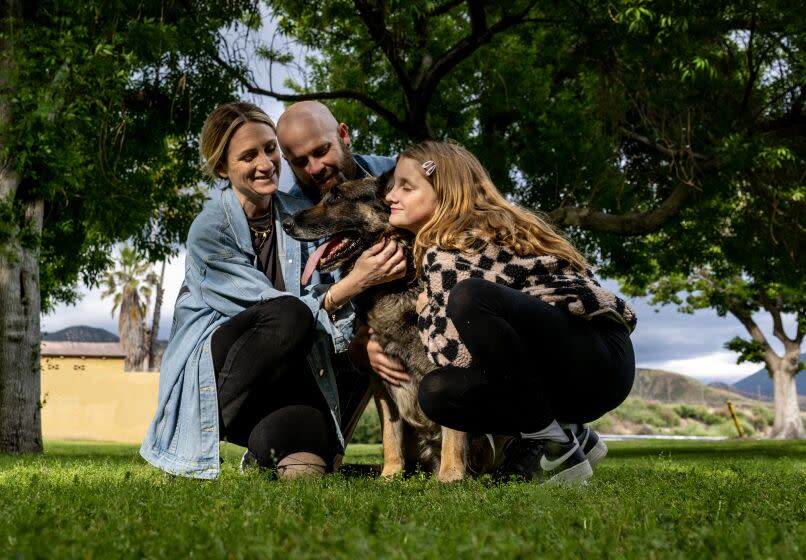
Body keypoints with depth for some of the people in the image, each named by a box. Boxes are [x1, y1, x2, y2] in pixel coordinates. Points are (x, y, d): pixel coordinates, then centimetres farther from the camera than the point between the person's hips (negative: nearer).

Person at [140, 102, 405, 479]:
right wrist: (353, 283, -31)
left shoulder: (301, 215, 3)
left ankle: (264, 448, 7)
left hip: (279, 376, 3)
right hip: (209, 371, -3)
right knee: (289, 315, -33)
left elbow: (326, 300, 2)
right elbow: (284, 312, -19)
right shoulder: (208, 232, -14)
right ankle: (208, 431, -15)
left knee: (310, 445, -31)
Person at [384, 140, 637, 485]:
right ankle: (570, 434, 8)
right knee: (437, 391, -7)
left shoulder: (454, 249, -14)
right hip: (558, 373, 9)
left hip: (599, 359, -9)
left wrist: (426, 311, -2)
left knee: (469, 296, -29)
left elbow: (454, 349, -22)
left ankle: (555, 447, -16)